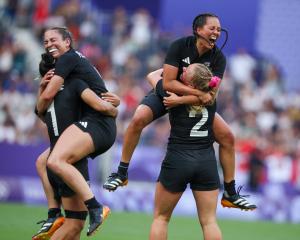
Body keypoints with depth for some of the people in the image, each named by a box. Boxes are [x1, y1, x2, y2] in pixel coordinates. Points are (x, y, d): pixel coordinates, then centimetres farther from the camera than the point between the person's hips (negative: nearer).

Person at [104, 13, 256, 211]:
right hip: (166, 93, -3)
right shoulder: (180, 46, -23)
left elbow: (211, 94, -26)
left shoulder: (218, 58, -16)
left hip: (198, 102, 3)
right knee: (138, 119, -31)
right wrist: (199, 93, -34)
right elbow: (168, 83, -28)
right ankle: (121, 173, -15)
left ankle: (230, 194, 4)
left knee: (227, 136, -9)